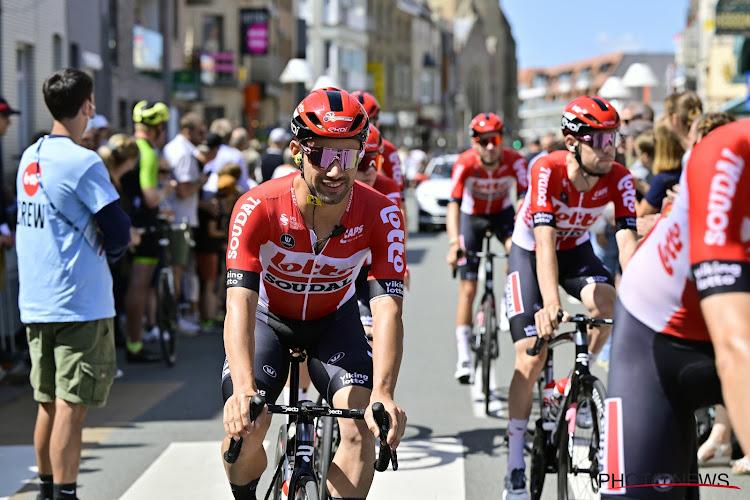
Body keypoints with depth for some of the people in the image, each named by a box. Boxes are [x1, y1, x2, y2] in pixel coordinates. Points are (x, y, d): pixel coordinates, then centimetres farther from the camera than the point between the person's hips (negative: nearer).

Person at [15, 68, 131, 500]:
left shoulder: (30, 156, 11)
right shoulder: (83, 162, -14)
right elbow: (118, 231, -16)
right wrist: (111, 249, 5)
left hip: (35, 301, 8)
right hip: (80, 302, -8)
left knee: (49, 403, 16)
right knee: (72, 404, -4)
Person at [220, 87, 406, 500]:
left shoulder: (380, 215, -27)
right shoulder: (258, 208, -31)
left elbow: (388, 308, -33)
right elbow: (240, 303, -38)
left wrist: (382, 394, -49)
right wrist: (244, 390, -54)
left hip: (334, 320, 1)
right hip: (269, 316, -1)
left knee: (360, 428, -21)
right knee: (245, 429, -18)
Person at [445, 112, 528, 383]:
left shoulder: (515, 161, -26)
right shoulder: (465, 163, -29)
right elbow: (453, 205, -34)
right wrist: (453, 244, -46)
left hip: (502, 213, 1)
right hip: (472, 216, -1)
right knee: (468, 289, -5)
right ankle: (464, 357, -1)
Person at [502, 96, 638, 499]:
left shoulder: (619, 179, -22)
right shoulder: (547, 171, -32)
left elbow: (627, 241, -30)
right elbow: (545, 243, -41)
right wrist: (551, 304, -55)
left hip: (576, 249, 3)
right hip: (530, 251, -3)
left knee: (607, 303, -30)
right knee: (531, 358, -12)